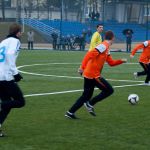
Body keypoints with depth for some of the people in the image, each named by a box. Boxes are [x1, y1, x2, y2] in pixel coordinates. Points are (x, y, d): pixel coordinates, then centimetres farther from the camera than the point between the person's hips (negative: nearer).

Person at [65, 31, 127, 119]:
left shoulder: (106, 49, 17)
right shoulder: (103, 46, -14)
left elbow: (111, 63, 24)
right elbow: (89, 55, -24)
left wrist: (121, 61, 13)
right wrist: (83, 67, -28)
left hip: (89, 75, 9)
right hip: (93, 75, -9)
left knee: (86, 95, 14)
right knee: (109, 90, -2)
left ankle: (70, 113, 12)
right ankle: (90, 104, -4)